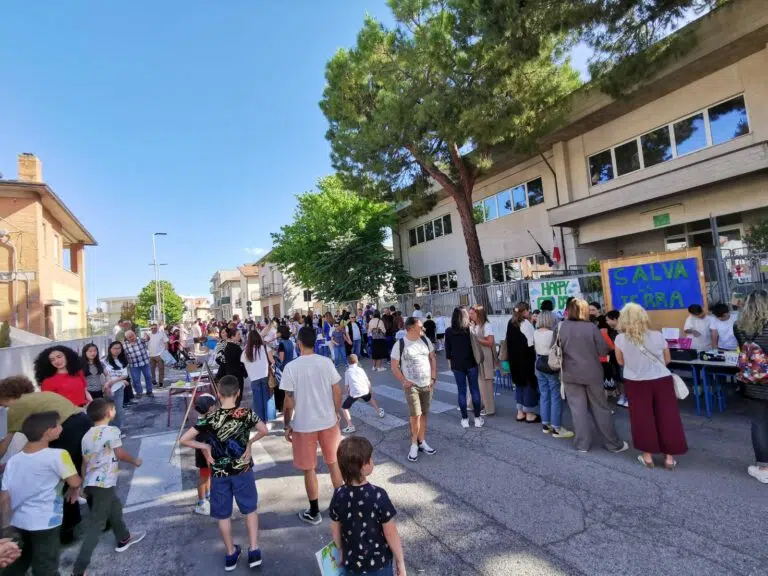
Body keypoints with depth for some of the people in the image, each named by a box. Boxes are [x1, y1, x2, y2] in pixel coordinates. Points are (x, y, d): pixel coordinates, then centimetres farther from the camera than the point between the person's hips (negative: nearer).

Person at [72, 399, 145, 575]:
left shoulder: (87, 435, 8)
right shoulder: (112, 431, -14)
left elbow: (84, 462, 11)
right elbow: (121, 455, -6)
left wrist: (83, 484, 21)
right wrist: (135, 461, 12)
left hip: (90, 483, 9)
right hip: (104, 484, -9)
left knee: (115, 508, 27)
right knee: (95, 526, -2)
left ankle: (123, 539, 45)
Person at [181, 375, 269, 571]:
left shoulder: (209, 418, -15)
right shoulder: (246, 413, -16)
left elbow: (184, 439, -15)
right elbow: (264, 431, -12)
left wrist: (205, 447, -3)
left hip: (219, 473, 0)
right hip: (243, 470, 0)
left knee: (224, 515, 19)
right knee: (250, 509, 19)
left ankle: (231, 555, 33)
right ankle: (254, 551, 20)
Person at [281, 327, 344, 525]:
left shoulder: (291, 367, -14)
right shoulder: (326, 362, -7)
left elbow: (289, 401, -11)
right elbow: (337, 392, -3)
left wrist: (287, 425, 2)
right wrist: (336, 414, 11)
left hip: (303, 425, -3)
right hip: (328, 421, 3)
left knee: (309, 469, 14)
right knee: (334, 463, 20)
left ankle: (314, 512, 27)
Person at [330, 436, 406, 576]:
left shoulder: (338, 495, -16)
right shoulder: (378, 495, -27)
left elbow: (335, 531, -2)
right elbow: (391, 534, -18)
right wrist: (400, 561, -4)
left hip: (351, 563, 3)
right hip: (378, 563, -3)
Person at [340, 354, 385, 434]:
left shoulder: (347, 372, 10)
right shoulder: (360, 369, 15)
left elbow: (346, 386, 9)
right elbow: (368, 382, 16)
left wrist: (347, 394, 26)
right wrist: (370, 391, 34)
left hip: (354, 393, -4)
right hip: (364, 391, 4)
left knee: (344, 408, 9)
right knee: (370, 399, 37)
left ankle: (350, 426, -4)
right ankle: (379, 412, 52)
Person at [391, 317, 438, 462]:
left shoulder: (425, 340, 2)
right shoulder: (400, 344, -11)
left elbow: (433, 358, 10)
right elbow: (394, 367, -6)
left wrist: (433, 378, 3)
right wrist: (404, 381, -13)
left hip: (427, 385, 4)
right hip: (412, 386, -4)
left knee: (423, 414, 12)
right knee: (415, 415, -9)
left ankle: (422, 442, 26)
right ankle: (414, 444, 9)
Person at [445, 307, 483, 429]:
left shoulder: (449, 331, -5)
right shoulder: (470, 329, -6)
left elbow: (447, 349, 1)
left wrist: (450, 362, 11)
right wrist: (477, 359, 14)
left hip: (457, 364, 1)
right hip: (471, 363, 0)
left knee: (462, 391, 6)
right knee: (475, 389, 7)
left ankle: (465, 419, 10)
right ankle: (477, 418, 12)